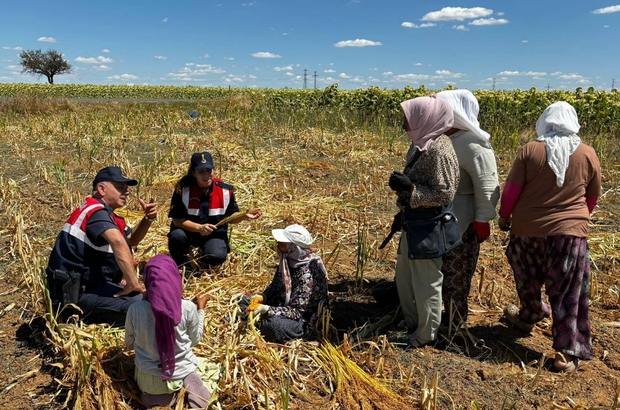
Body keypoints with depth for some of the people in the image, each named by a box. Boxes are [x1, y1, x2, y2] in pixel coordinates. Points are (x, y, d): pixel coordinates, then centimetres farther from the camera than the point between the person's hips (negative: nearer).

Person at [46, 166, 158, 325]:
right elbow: (118, 242, -36)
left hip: (86, 283, 10)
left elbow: (131, 240, 20)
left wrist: (148, 218, 3)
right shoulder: (97, 212, -16)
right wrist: (133, 284, -35)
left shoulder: (105, 212, 15)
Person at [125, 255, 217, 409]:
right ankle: (189, 382, 2)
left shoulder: (134, 310, -18)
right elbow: (195, 341, -3)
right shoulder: (188, 307, -22)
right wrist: (200, 309, 6)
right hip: (182, 373, -1)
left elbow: (129, 345, 1)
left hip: (148, 380, 2)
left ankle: (157, 394, 7)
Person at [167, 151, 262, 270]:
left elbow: (230, 217, 2)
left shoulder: (225, 190, -10)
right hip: (188, 230, 0)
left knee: (217, 256, -28)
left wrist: (243, 216, -19)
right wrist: (200, 228, -30)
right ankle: (181, 266, 0)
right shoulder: (183, 189, -16)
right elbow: (177, 220, -16)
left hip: (214, 234, 1)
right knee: (177, 236, -34)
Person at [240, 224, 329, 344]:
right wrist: (262, 297, -11)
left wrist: (267, 310, -36)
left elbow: (297, 312, -26)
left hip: (303, 322, -8)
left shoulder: (307, 273, -28)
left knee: (273, 324, -35)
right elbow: (275, 287, 8)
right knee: (244, 301, 8)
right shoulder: (288, 260, -6)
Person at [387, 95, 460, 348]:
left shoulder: (439, 150, -22)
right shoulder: (423, 144, 6)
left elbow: (445, 195, -22)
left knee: (426, 283, 7)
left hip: (429, 229, -10)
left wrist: (410, 189, -29)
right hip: (415, 224, 10)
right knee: (404, 277, 22)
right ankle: (412, 324, 40)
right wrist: (403, 212, 20)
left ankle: (425, 335, 26)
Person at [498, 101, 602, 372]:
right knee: (567, 293, 6)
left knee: (528, 281, 22)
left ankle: (530, 316, 44)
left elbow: (511, 190, -5)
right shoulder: (588, 154, 0)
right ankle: (568, 352, 8)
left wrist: (504, 217, 11)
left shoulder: (531, 150, -6)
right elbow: (593, 198, 11)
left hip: (527, 230, 0)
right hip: (569, 233, 0)